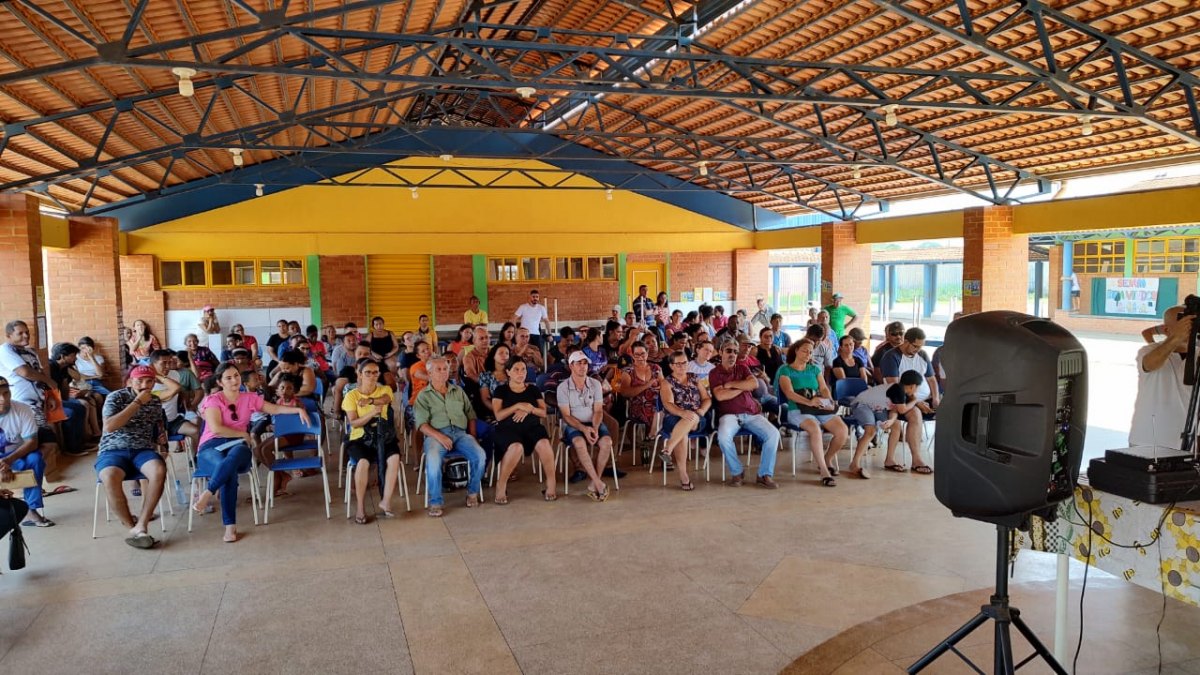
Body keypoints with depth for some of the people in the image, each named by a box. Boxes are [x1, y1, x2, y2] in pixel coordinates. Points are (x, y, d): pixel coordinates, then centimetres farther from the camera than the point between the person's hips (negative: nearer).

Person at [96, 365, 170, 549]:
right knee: (110, 477, -38)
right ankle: (131, 526, -21)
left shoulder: (155, 401, 13)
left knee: (159, 471, -33)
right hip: (113, 451, -3)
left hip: (143, 450, 3)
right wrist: (137, 402, -16)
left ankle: (141, 525, -29)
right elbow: (109, 427, -17)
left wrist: (161, 440, 10)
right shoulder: (116, 397, -1)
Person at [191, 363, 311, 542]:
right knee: (230, 472, -39)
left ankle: (207, 493, -33)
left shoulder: (249, 398, 14)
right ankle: (230, 525, -36)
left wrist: (299, 409, 6)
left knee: (234, 456, -41)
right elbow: (216, 428, -10)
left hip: (237, 446, 2)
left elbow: (275, 409, 21)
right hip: (212, 446, -2)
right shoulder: (213, 400, 2)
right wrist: (244, 434, -3)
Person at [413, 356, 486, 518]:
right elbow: (422, 424, -1)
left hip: (460, 433, 3)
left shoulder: (458, 391, 22)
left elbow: (471, 415, 20)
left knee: (480, 455, -25)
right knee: (433, 460, -36)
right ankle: (435, 502, -21)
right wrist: (439, 437, -17)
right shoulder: (424, 396, 11)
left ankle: (473, 492, -2)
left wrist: (472, 437, 4)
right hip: (436, 435, -3)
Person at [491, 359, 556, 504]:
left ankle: (551, 485, -20)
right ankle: (501, 486, -19)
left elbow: (544, 413, 8)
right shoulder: (501, 390, 9)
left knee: (544, 444, -32)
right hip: (508, 428, -2)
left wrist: (528, 409, -10)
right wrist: (518, 406, -12)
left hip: (533, 427, 3)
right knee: (516, 447, -37)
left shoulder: (533, 389, 17)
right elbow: (498, 415, -3)